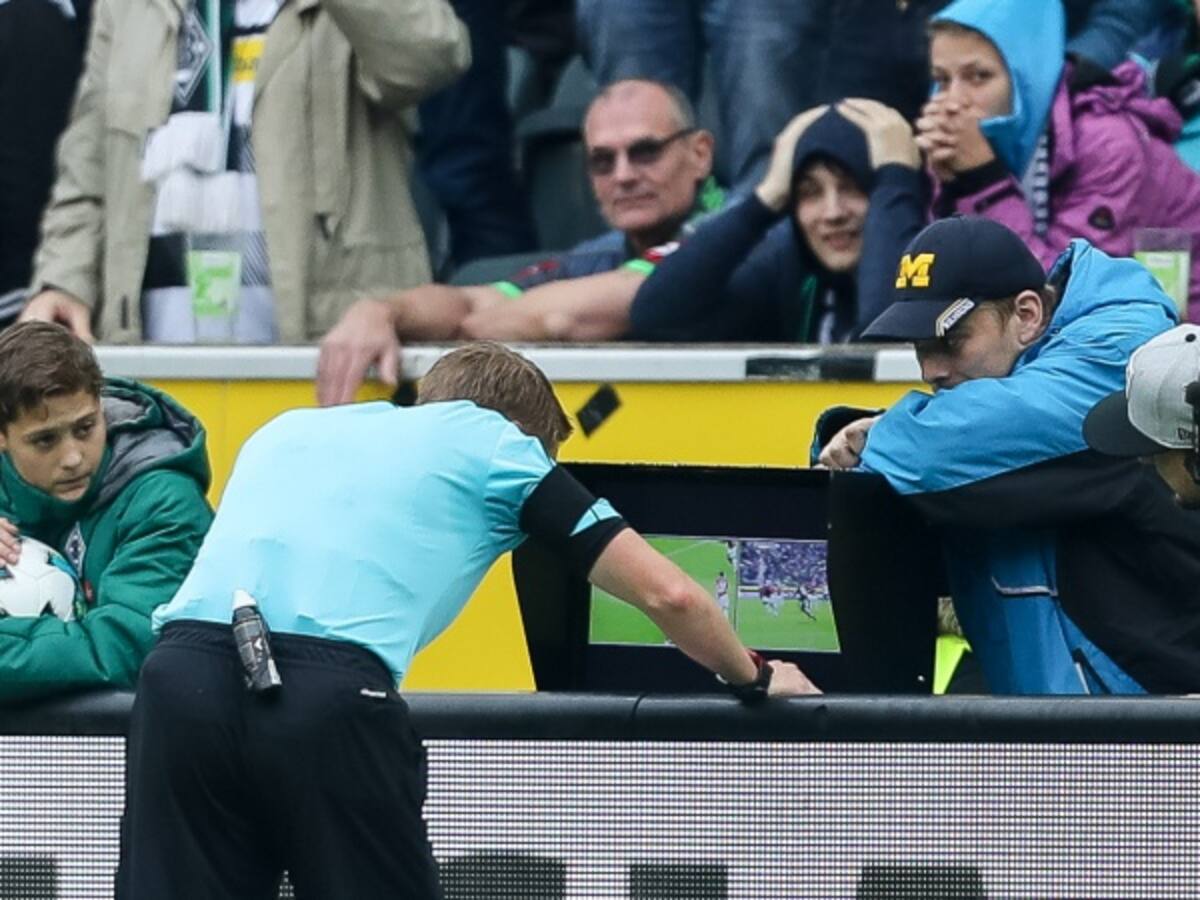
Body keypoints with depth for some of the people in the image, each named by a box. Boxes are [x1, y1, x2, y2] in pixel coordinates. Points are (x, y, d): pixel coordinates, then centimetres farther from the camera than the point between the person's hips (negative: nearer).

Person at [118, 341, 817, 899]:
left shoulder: (289, 428, 34)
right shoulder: (494, 440, 21)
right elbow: (668, 594, 19)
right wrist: (753, 677, 37)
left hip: (181, 674, 4)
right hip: (327, 695, -4)